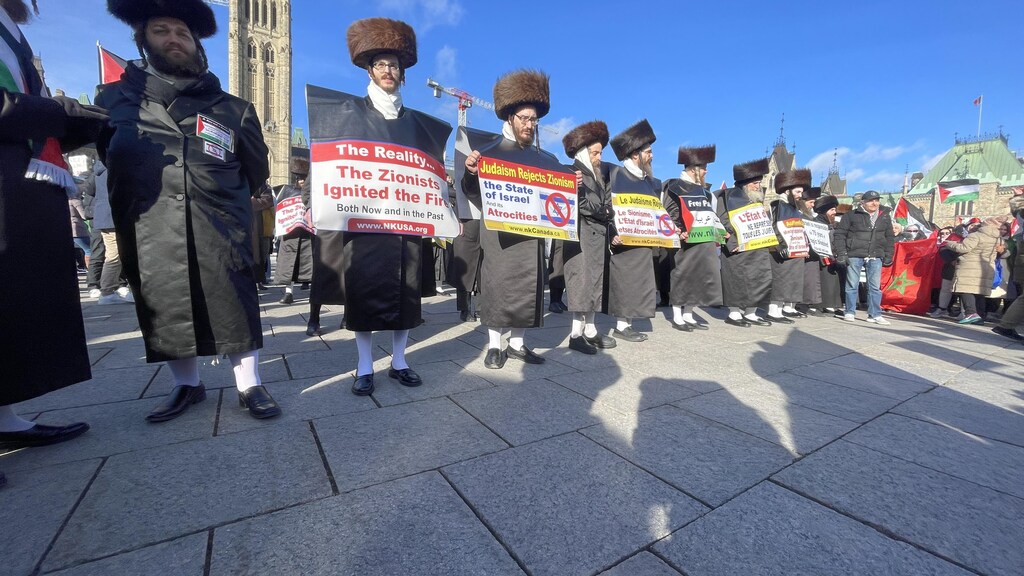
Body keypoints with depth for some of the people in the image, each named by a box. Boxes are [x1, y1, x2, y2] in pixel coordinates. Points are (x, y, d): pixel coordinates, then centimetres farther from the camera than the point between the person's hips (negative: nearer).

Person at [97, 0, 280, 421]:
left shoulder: (232, 108, 10)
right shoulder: (115, 98, 13)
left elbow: (257, 172, 15)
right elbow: (108, 155, 23)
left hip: (222, 233, -1)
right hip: (149, 237, 2)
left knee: (235, 307, -3)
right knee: (166, 311, 8)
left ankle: (249, 386, 8)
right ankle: (187, 385, 24)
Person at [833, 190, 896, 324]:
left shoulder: (885, 217, 13)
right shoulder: (852, 215, -2)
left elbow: (890, 238, 18)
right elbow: (840, 234, -3)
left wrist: (888, 256, 12)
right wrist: (841, 253, -9)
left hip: (875, 257, 4)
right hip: (854, 255, -4)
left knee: (875, 287, 5)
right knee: (852, 285, 3)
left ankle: (875, 315, 12)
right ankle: (850, 312, 13)